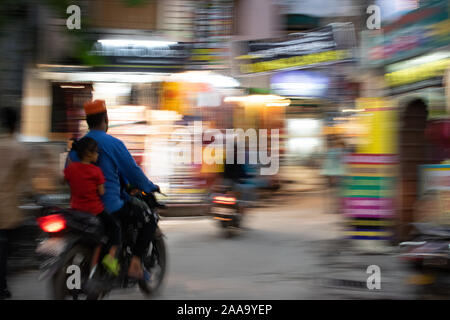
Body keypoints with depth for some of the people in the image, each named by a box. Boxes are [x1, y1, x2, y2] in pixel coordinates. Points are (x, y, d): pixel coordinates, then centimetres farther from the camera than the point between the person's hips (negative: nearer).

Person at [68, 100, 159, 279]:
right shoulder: (113, 144, -11)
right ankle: (135, 264, -4)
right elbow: (133, 171, -7)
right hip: (111, 206, -7)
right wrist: (150, 187, 9)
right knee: (149, 221, 8)